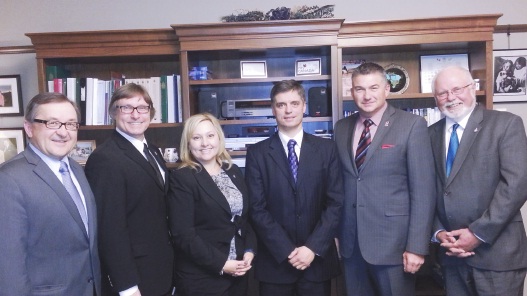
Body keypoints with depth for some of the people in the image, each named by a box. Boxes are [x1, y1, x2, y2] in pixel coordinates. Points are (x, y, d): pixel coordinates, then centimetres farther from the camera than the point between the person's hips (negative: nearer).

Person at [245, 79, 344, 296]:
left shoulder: (327, 149, 1)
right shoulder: (257, 153, -2)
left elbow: (336, 203, -3)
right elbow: (257, 209, -6)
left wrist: (313, 247, -11)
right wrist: (287, 251, -12)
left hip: (318, 259, 1)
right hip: (275, 262, -1)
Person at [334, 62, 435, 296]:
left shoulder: (412, 125, -7)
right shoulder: (341, 127, 7)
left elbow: (423, 190, -10)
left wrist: (417, 246, -13)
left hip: (392, 241, -4)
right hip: (350, 242, 4)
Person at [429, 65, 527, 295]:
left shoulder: (506, 124, -4)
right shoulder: (432, 134, 8)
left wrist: (479, 233, -16)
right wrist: (438, 231, -5)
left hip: (497, 251, -4)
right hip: (452, 252, 4)